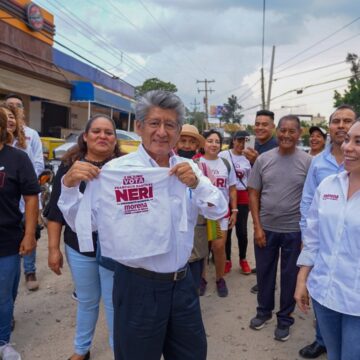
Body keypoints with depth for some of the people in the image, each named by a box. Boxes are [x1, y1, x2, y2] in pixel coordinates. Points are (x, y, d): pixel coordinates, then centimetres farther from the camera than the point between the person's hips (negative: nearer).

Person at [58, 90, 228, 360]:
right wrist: (70, 186, -22)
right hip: (137, 286, -4)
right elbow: (82, 222, -6)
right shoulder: (114, 171, -11)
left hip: (182, 283, 4)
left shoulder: (188, 168, 1)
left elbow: (219, 211, -2)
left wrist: (196, 183, -19)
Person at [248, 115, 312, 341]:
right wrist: (257, 226, -4)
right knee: (264, 272, 15)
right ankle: (264, 311, 37)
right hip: (266, 228, 2)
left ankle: (285, 318, 30)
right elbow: (253, 194, 1)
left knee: (290, 275, 11)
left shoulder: (308, 162, -6)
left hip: (295, 230, -1)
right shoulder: (263, 159, -2)